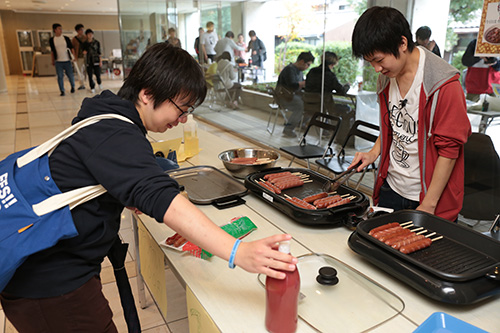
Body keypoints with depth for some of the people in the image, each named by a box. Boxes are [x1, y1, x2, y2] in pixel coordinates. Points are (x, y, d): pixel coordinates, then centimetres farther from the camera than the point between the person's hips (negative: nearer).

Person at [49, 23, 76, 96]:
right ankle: (62, 91, 9)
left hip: (67, 61, 0)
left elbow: (71, 48, 4)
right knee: (60, 77, 0)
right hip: (58, 61, 0)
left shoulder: (66, 38, 1)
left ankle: (73, 87, 31)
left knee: (70, 75, 4)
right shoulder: (52, 40, 3)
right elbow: (52, 51, 11)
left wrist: (74, 56, -6)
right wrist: (53, 60, 13)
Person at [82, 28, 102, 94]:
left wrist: (100, 61, 0)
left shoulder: (97, 42, 3)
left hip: (96, 60, -2)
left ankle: (99, 83, 27)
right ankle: (92, 87, 12)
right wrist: (84, 51, -8)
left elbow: (99, 52, 5)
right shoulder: (85, 43, 7)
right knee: (90, 75, 0)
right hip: (88, 61, 2)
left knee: (97, 74, -5)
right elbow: (84, 51, 17)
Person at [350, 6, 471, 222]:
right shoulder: (387, 77, 3)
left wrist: (428, 205, -15)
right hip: (390, 189, 6)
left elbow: (449, 149, -16)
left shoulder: (444, 85, -18)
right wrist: (374, 153, 2)